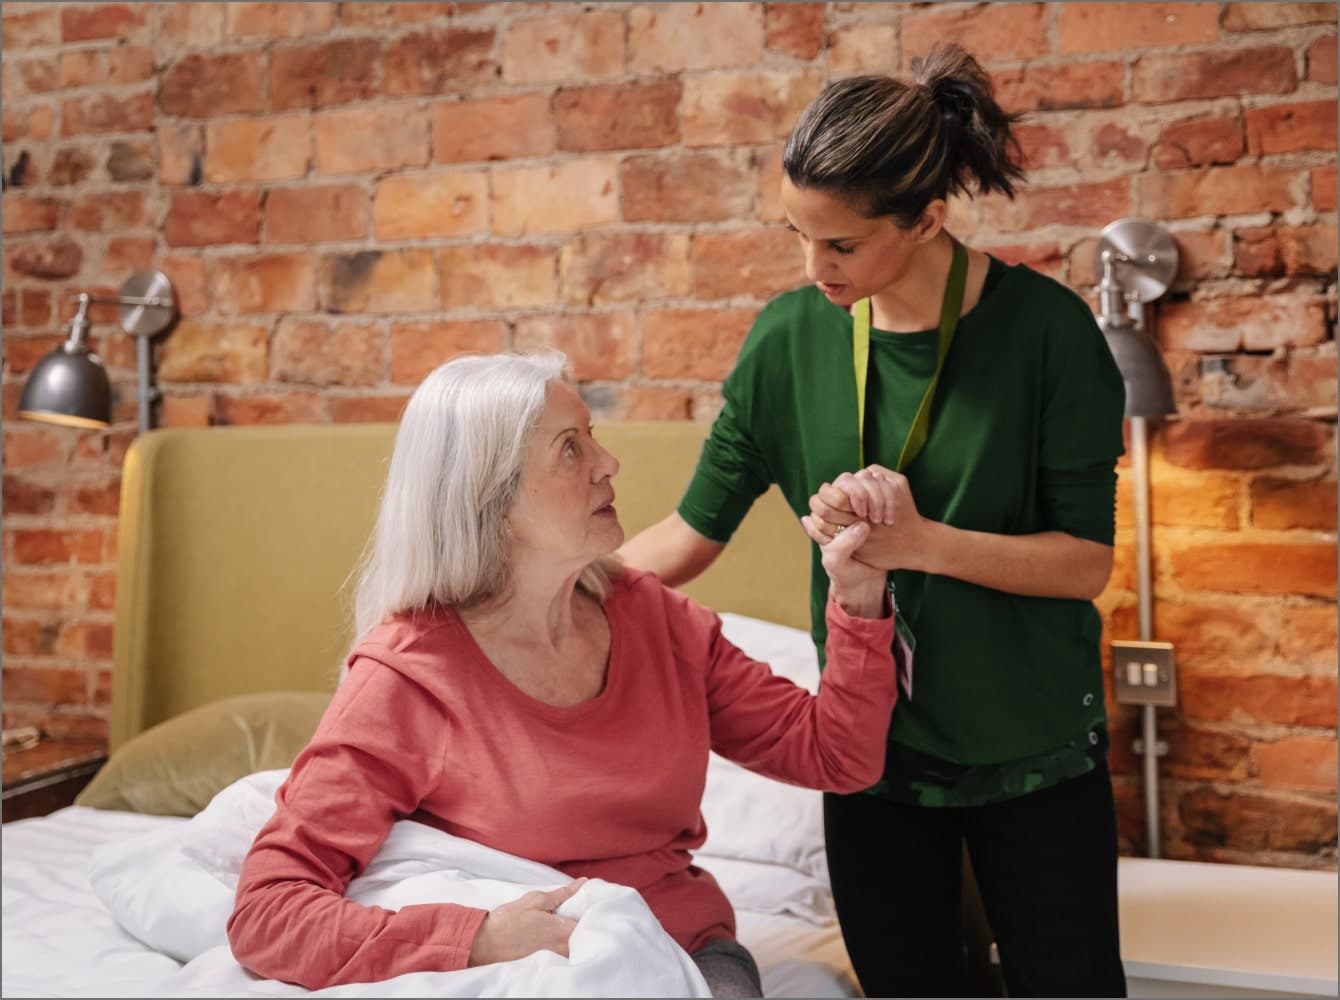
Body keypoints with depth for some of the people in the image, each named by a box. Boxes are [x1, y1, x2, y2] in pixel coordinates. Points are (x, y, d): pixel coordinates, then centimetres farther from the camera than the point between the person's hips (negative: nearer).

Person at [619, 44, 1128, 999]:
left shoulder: (1044, 327, -15)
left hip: (1032, 743, -2)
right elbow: (692, 534, -1)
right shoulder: (791, 336, -7)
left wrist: (921, 540, -26)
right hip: (871, 741, 2)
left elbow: (1087, 561, -12)